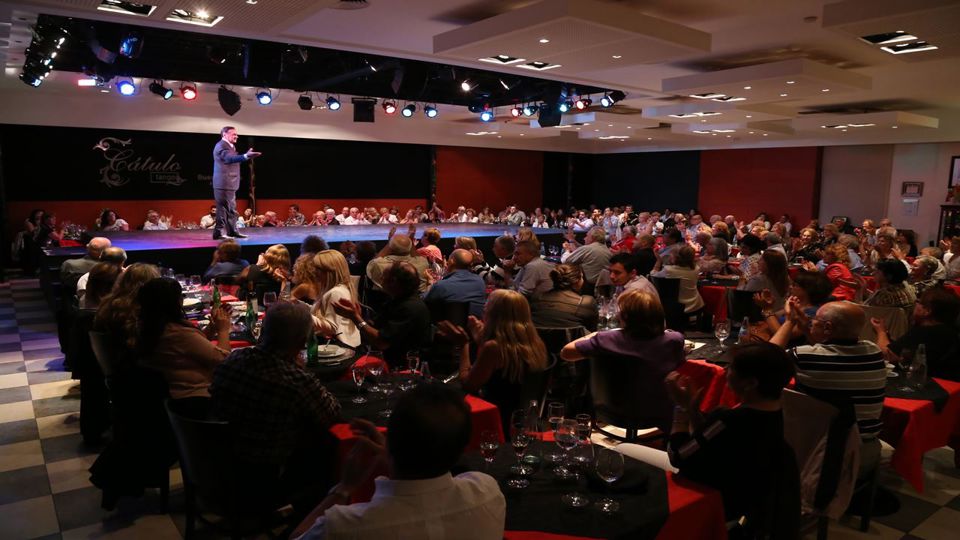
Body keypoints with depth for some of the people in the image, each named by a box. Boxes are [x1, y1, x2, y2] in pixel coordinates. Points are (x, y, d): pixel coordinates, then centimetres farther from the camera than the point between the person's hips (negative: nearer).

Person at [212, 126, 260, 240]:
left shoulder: (230, 146, 19)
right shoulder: (221, 146, -13)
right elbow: (229, 158, -32)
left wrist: (247, 156, 14)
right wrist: (246, 156, -44)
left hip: (230, 184, 10)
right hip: (223, 184, -10)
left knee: (231, 209, 13)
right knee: (223, 208, -9)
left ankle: (232, 231, 19)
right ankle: (219, 232, -6)